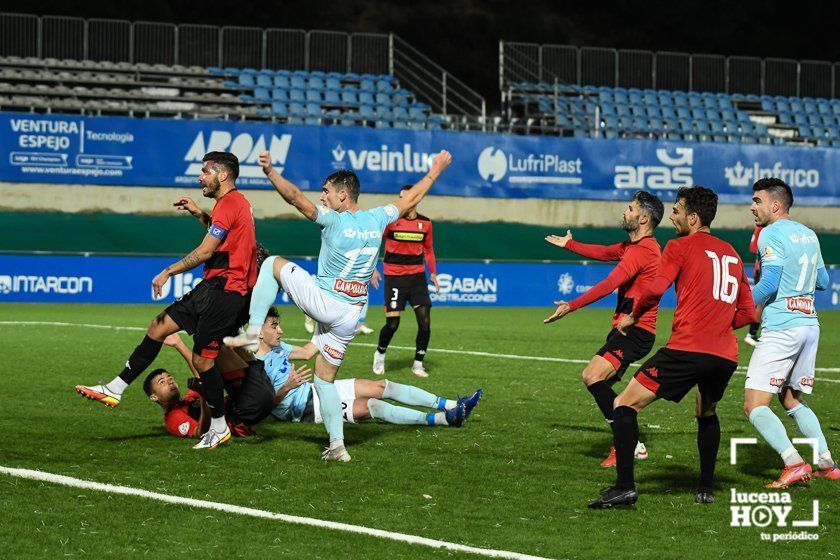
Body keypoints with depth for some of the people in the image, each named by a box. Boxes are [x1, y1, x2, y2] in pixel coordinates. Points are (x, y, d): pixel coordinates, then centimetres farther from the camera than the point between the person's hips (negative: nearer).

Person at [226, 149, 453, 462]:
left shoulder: (334, 220, -12)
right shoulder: (376, 220, 5)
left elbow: (296, 198, -22)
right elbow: (410, 199, 20)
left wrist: (270, 172, -24)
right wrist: (434, 172, 31)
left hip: (323, 303, -6)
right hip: (352, 316, 6)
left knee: (273, 264, 9)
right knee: (325, 378, 16)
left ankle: (253, 332, -2)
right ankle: (337, 446, 9)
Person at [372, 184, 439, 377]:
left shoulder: (425, 223, 4)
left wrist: (433, 272, 11)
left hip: (417, 276, 3)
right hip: (394, 278, -3)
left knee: (425, 322, -7)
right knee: (392, 324, -8)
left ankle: (418, 364, 8)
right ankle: (380, 354, 21)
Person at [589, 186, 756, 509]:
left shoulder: (680, 247, 3)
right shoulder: (732, 254, 21)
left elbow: (656, 289, -11)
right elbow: (748, 313, 22)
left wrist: (632, 317, 5)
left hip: (688, 348, -7)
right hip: (726, 355, 7)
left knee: (625, 405, -2)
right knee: (707, 414, 32)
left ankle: (625, 486, -14)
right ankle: (706, 489, 29)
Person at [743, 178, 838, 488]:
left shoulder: (772, 234, -10)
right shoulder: (808, 234, 14)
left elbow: (769, 284, -18)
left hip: (781, 329, -9)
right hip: (809, 325, 9)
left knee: (754, 406, -7)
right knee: (792, 400, 22)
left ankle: (794, 462, -21)